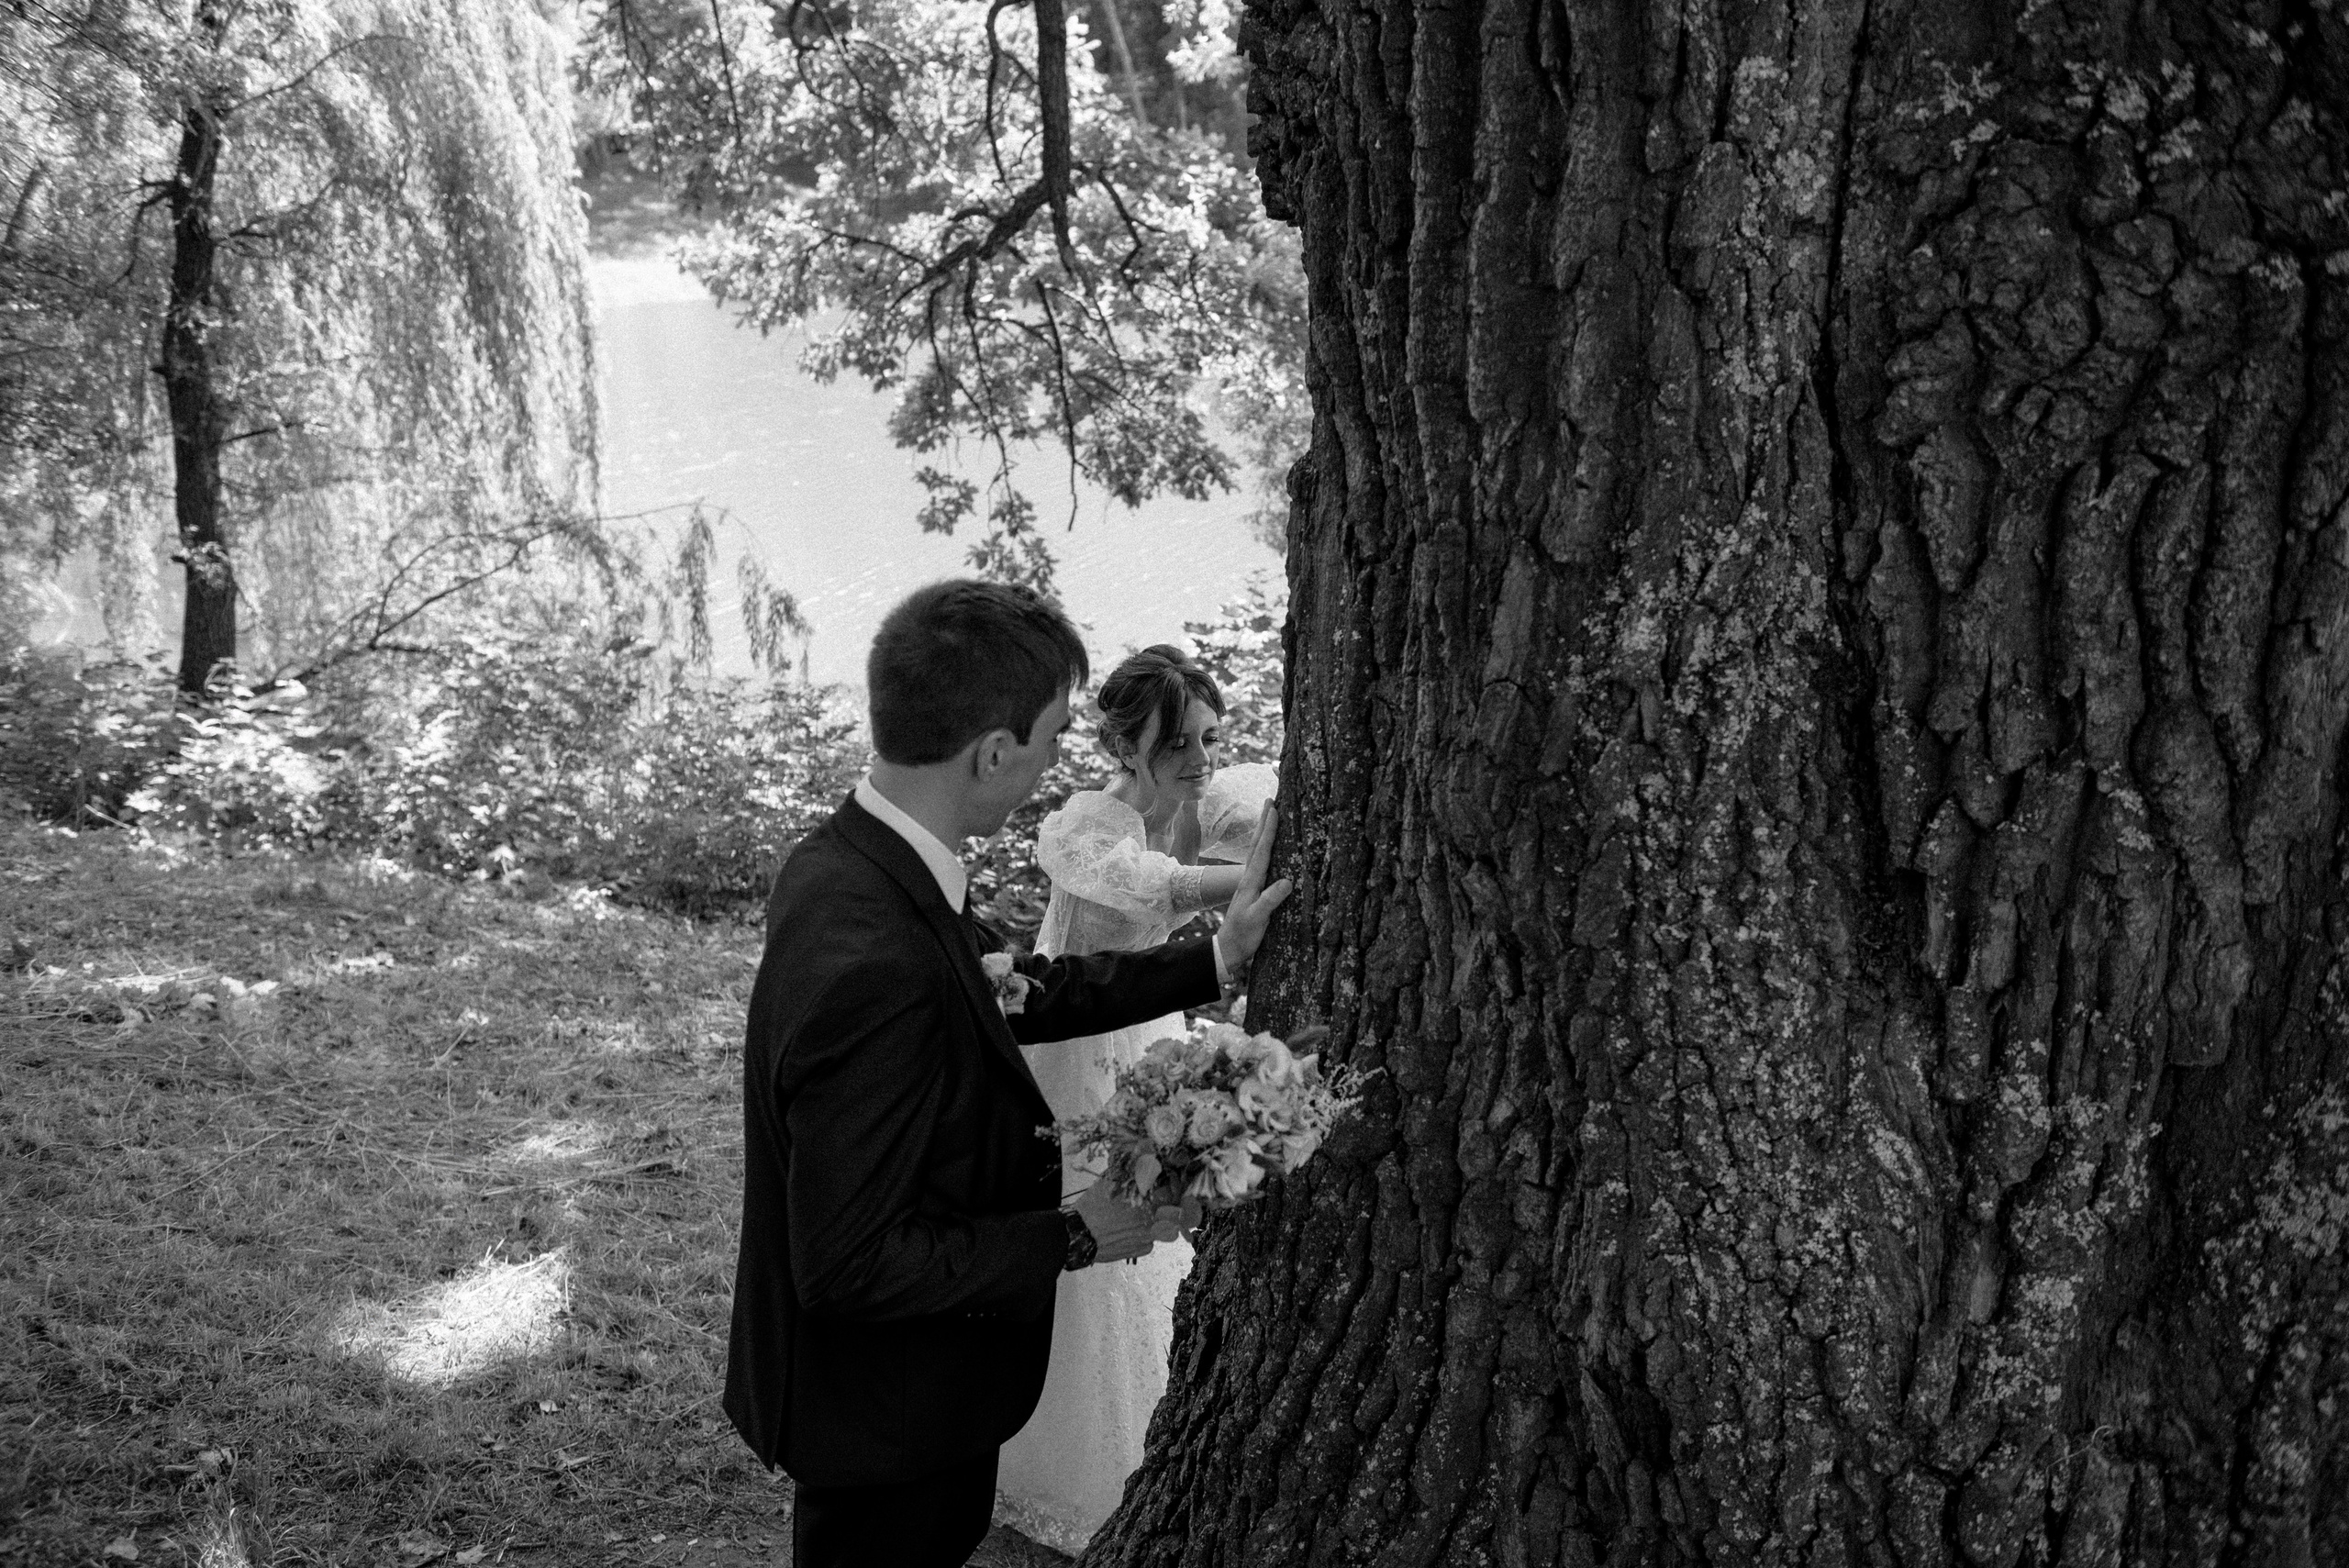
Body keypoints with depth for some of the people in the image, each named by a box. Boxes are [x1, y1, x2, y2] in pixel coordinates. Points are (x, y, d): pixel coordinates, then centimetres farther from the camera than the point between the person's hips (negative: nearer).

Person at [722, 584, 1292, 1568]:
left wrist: (1215, 959, 2)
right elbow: (850, 1265, -32)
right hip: (882, 1416, -8)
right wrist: (1073, 1238, -21)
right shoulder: (873, 970, -37)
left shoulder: (848, 861, -7)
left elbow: (1016, 993, 6)